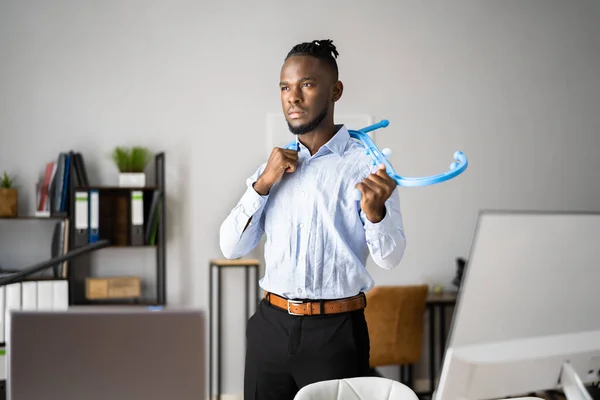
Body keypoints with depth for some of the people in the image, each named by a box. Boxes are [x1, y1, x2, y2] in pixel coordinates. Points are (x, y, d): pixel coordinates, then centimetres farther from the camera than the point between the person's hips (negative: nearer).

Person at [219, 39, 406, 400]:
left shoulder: (366, 164, -5)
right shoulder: (274, 166, 10)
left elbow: (390, 258, -8)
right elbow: (232, 248, 4)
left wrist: (375, 212, -27)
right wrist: (262, 184, -7)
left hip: (336, 331, -4)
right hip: (271, 326, 4)